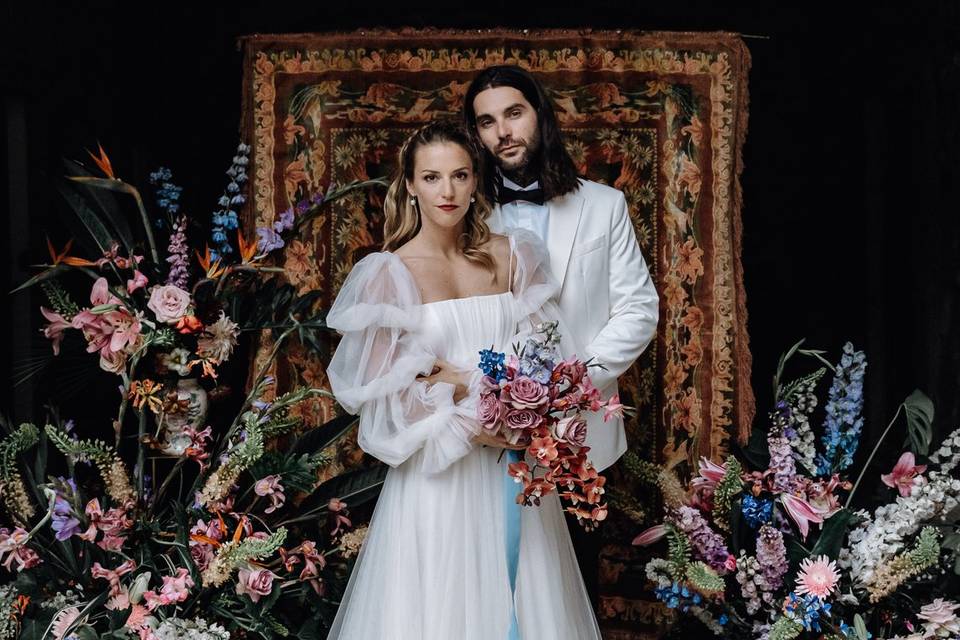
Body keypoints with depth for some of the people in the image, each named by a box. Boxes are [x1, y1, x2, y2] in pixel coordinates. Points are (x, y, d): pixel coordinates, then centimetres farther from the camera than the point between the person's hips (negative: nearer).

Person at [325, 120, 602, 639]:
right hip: (438, 471, -3)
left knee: (522, 593, 13)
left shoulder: (510, 257, 4)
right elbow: (380, 391, -9)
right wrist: (467, 424, -17)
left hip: (516, 466, 4)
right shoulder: (388, 273, -7)